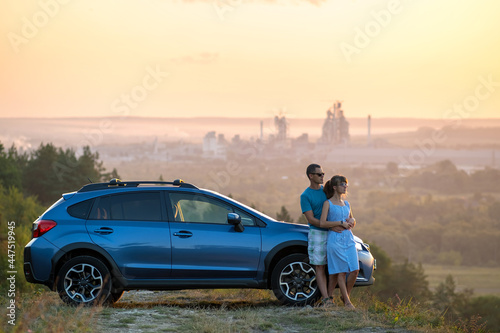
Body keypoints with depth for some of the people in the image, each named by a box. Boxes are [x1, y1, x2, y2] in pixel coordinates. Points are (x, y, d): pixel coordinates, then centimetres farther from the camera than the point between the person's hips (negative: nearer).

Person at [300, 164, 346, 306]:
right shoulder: (305, 196, -6)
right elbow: (311, 220, -12)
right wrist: (332, 226, -19)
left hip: (333, 233, 5)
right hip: (317, 234, -5)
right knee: (320, 267, -4)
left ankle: (330, 296, 8)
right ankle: (325, 299, -8)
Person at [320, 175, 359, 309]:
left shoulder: (346, 203, 16)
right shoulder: (328, 203, -1)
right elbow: (322, 223, -9)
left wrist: (351, 221, 4)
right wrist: (340, 223, -12)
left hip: (349, 239, 6)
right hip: (335, 239, -6)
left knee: (355, 270, -4)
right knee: (341, 272, -4)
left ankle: (346, 295, 17)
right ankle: (347, 301, 1)